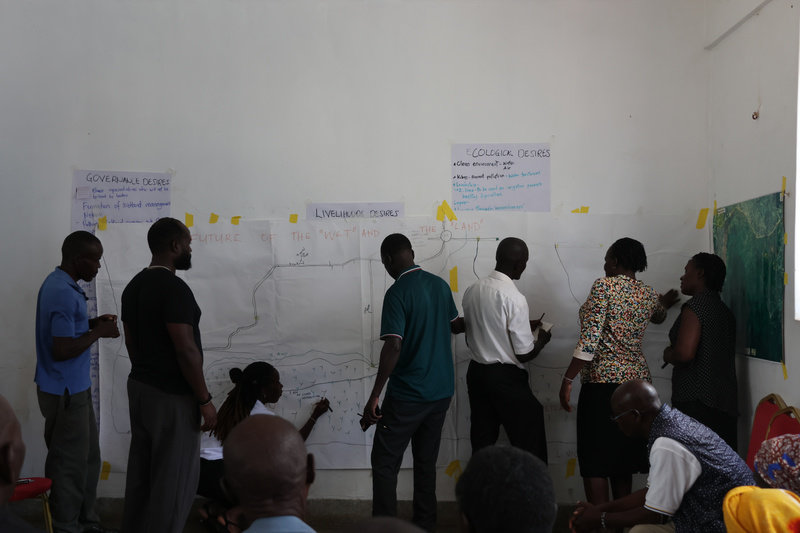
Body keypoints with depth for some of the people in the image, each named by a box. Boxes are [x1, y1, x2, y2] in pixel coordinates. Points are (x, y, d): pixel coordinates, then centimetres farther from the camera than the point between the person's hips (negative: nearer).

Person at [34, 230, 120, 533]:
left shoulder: (61, 284, 9)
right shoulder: (64, 293, -23)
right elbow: (62, 349, -27)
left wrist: (92, 323, 7)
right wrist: (99, 333, -16)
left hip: (74, 387, 10)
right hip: (65, 393, -10)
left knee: (88, 457, 18)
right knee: (70, 463, 2)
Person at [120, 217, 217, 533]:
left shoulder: (133, 286, 8)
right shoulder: (174, 288, -20)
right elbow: (186, 350, -22)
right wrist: (204, 400, -15)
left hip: (139, 388, 9)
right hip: (172, 396, -9)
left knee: (141, 471, 17)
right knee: (174, 477, 1)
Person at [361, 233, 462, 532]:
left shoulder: (397, 293, -16)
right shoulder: (440, 285, 5)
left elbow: (393, 347, -23)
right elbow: (455, 325, 22)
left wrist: (374, 397, -20)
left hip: (408, 395, -7)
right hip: (441, 392, 7)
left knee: (385, 462, 3)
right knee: (426, 462, 15)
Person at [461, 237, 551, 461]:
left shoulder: (472, 290, 3)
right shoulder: (514, 298, -18)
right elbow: (524, 354, -16)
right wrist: (541, 340, 6)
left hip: (476, 373, 7)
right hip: (506, 378, -7)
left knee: (481, 444, 13)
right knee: (530, 446, 4)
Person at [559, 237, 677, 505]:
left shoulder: (605, 285, -9)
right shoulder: (649, 294, 9)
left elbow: (590, 339, -17)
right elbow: (658, 316, 35)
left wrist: (568, 379, -14)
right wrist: (664, 302, 58)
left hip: (602, 383, -7)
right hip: (637, 381, 7)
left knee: (594, 462, -3)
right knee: (623, 455, 16)